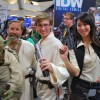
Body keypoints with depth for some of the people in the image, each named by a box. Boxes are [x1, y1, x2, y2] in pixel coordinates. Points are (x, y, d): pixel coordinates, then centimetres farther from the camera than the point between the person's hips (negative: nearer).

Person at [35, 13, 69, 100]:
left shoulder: (56, 43, -20)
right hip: (40, 86, 7)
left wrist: (52, 68, -46)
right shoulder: (39, 43, 4)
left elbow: (65, 70, -28)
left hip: (50, 88, -7)